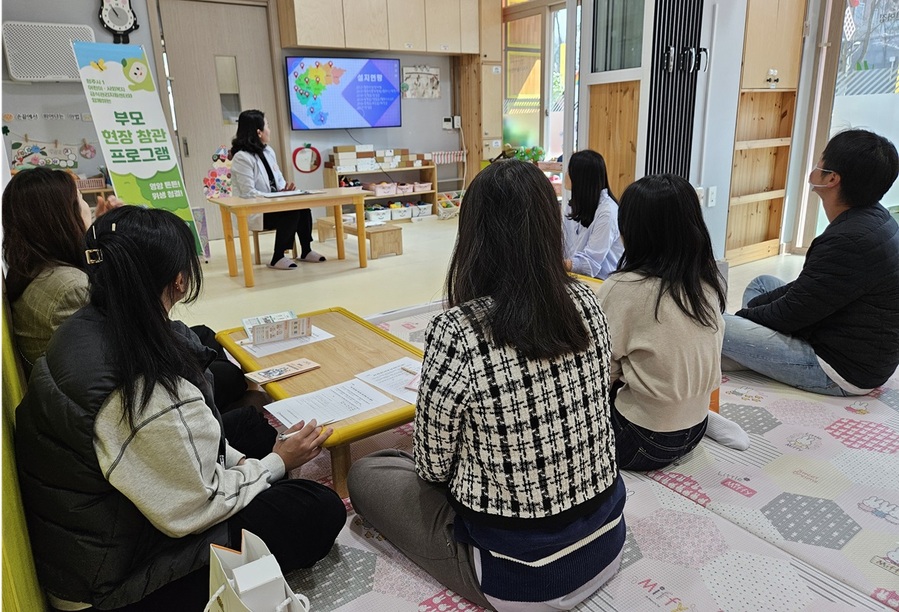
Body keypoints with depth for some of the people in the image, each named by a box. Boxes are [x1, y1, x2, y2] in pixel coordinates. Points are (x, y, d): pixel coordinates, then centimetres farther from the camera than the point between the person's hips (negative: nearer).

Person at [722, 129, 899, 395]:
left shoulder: (849, 242, -29)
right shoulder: (874, 218, 2)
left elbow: (791, 314, -20)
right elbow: (806, 287, 9)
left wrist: (742, 315, -3)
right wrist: (749, 311, 5)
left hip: (842, 373, -10)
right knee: (763, 284, 20)